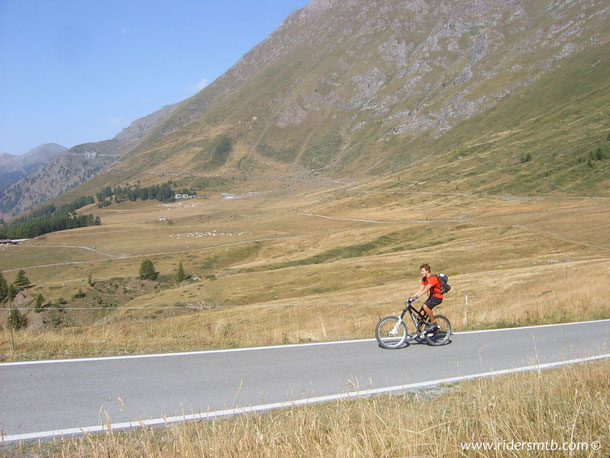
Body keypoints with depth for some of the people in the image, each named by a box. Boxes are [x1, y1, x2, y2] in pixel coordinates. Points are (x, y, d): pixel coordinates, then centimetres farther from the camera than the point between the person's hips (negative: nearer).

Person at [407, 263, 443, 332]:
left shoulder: (432, 278, -22)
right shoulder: (424, 279, 5)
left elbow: (426, 289, -33)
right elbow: (421, 290, 4)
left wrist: (416, 296, -42)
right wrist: (412, 296, -7)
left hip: (437, 296, -9)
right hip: (431, 296, 9)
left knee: (425, 306, -31)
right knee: (421, 313, -3)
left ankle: (433, 323, -16)